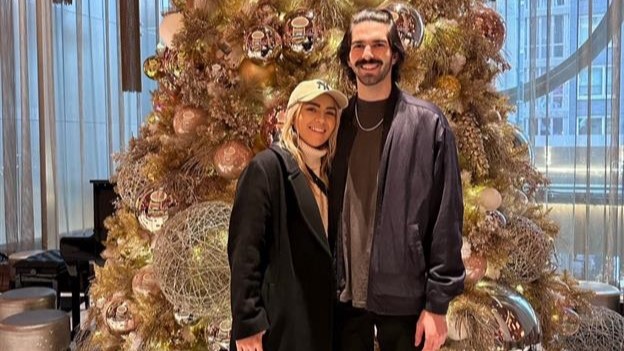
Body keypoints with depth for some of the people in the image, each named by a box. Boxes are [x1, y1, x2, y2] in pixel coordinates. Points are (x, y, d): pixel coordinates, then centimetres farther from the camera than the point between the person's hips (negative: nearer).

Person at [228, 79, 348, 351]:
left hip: (320, 322, 7)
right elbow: (244, 249, -15)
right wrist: (247, 322, -18)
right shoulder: (267, 167, -9)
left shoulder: (330, 174, 12)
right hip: (279, 323, -6)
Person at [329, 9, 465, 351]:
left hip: (403, 296, -3)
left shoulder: (427, 123, -4)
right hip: (342, 294, 3)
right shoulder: (336, 122, 5)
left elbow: (446, 219, -6)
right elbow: (324, 210, 6)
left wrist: (438, 302, -8)